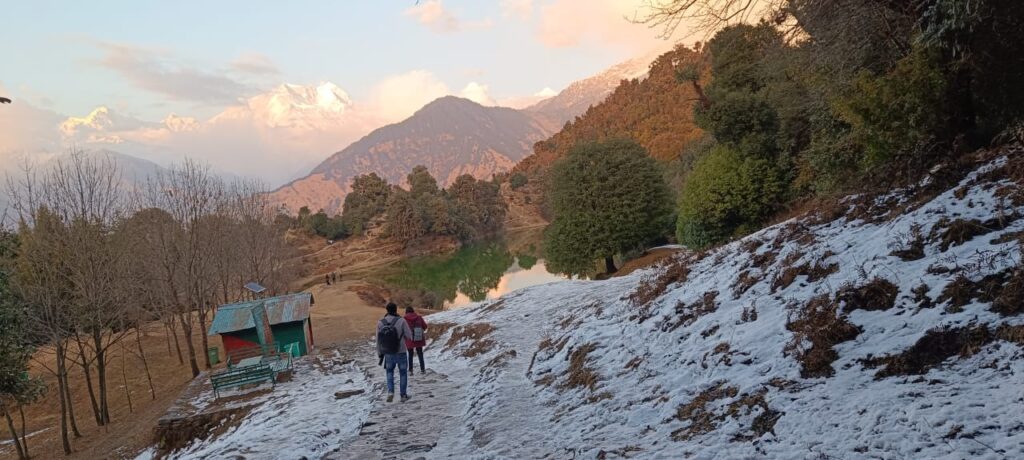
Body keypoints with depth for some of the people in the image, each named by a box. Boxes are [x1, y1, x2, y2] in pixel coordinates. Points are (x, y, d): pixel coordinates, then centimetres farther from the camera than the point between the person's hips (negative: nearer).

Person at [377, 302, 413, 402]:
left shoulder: (380, 322, -8)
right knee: (403, 373, 16)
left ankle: (390, 392, 3)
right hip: (401, 352, -2)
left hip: (388, 353, 2)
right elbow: (409, 335, -9)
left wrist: (380, 353, 10)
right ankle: (403, 395, 21)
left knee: (390, 372, 21)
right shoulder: (401, 321, -17)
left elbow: (378, 340, -1)